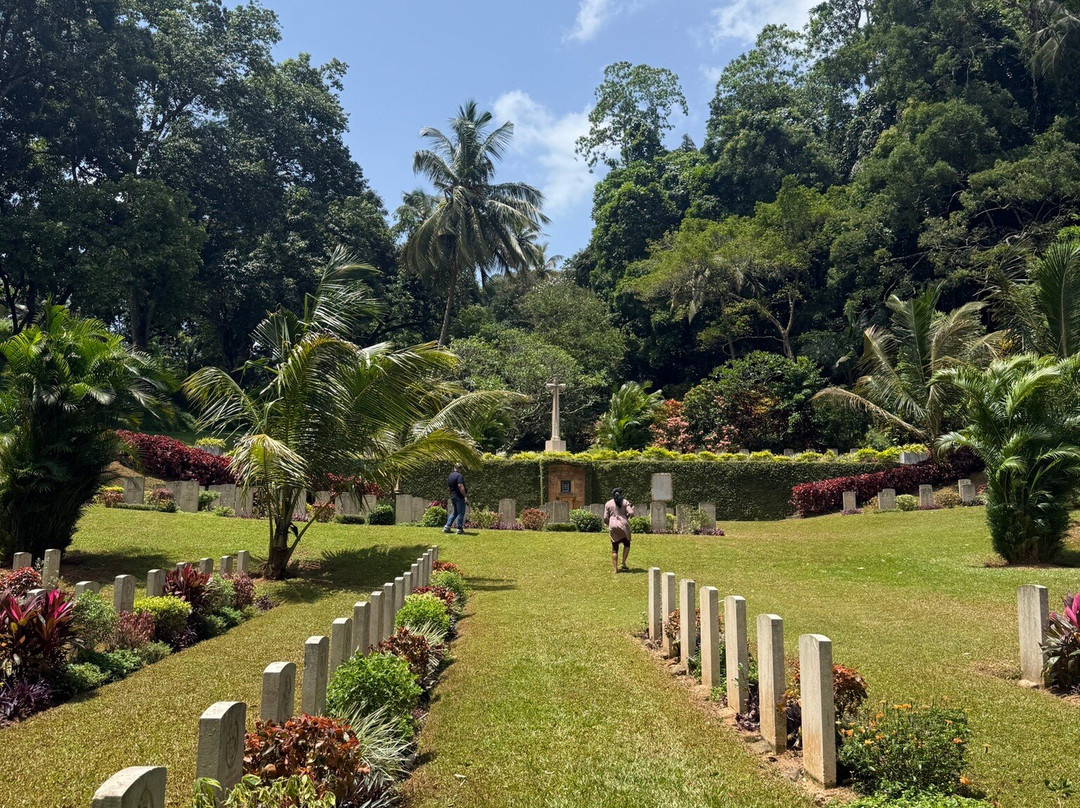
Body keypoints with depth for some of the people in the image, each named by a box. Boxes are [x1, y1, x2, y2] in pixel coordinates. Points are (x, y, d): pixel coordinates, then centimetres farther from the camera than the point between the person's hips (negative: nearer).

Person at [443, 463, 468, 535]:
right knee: (461, 513, -1)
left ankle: (447, 527, 13)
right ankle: (459, 529, 1)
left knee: (454, 512, 18)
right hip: (459, 497, -8)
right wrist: (465, 496, -23)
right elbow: (460, 486, -23)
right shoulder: (459, 475, -14)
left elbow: (448, 487, 20)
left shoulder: (450, 476, 14)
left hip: (452, 496, 8)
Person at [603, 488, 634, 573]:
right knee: (626, 544, 20)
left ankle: (615, 569, 4)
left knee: (614, 548, 6)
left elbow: (605, 517, 4)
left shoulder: (608, 503, 7)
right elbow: (631, 513, -5)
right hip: (623, 525, -1)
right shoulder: (625, 502, 6)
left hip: (613, 526, 1)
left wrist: (606, 523, 23)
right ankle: (623, 563, 8)